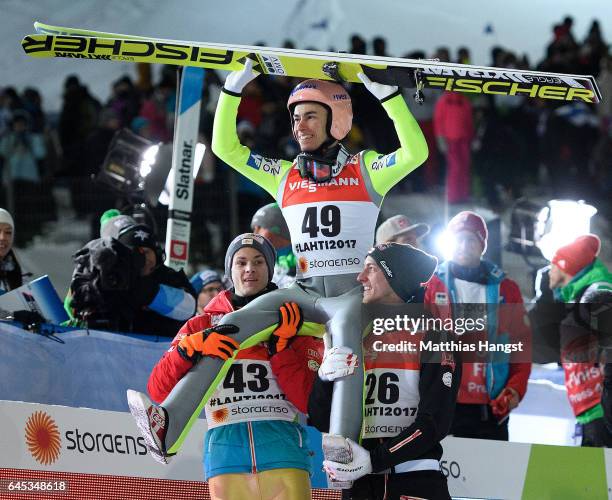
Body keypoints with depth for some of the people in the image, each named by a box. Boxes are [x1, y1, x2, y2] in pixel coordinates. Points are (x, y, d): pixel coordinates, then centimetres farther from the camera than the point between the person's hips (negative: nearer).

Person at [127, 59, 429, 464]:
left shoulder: (365, 169, 8)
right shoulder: (285, 176, 19)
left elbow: (416, 153, -8)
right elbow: (226, 147, 18)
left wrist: (386, 93, -13)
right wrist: (234, 88, 10)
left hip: (355, 291, -4)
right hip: (303, 292, 4)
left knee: (345, 330, -39)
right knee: (233, 326, -21)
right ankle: (168, 426, -32)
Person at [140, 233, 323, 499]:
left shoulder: (293, 324, 13)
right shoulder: (202, 326, 16)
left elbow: (309, 401, 2)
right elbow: (158, 390, 3)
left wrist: (281, 345, -7)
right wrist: (192, 348, -12)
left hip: (283, 447, -1)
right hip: (225, 450, 1)